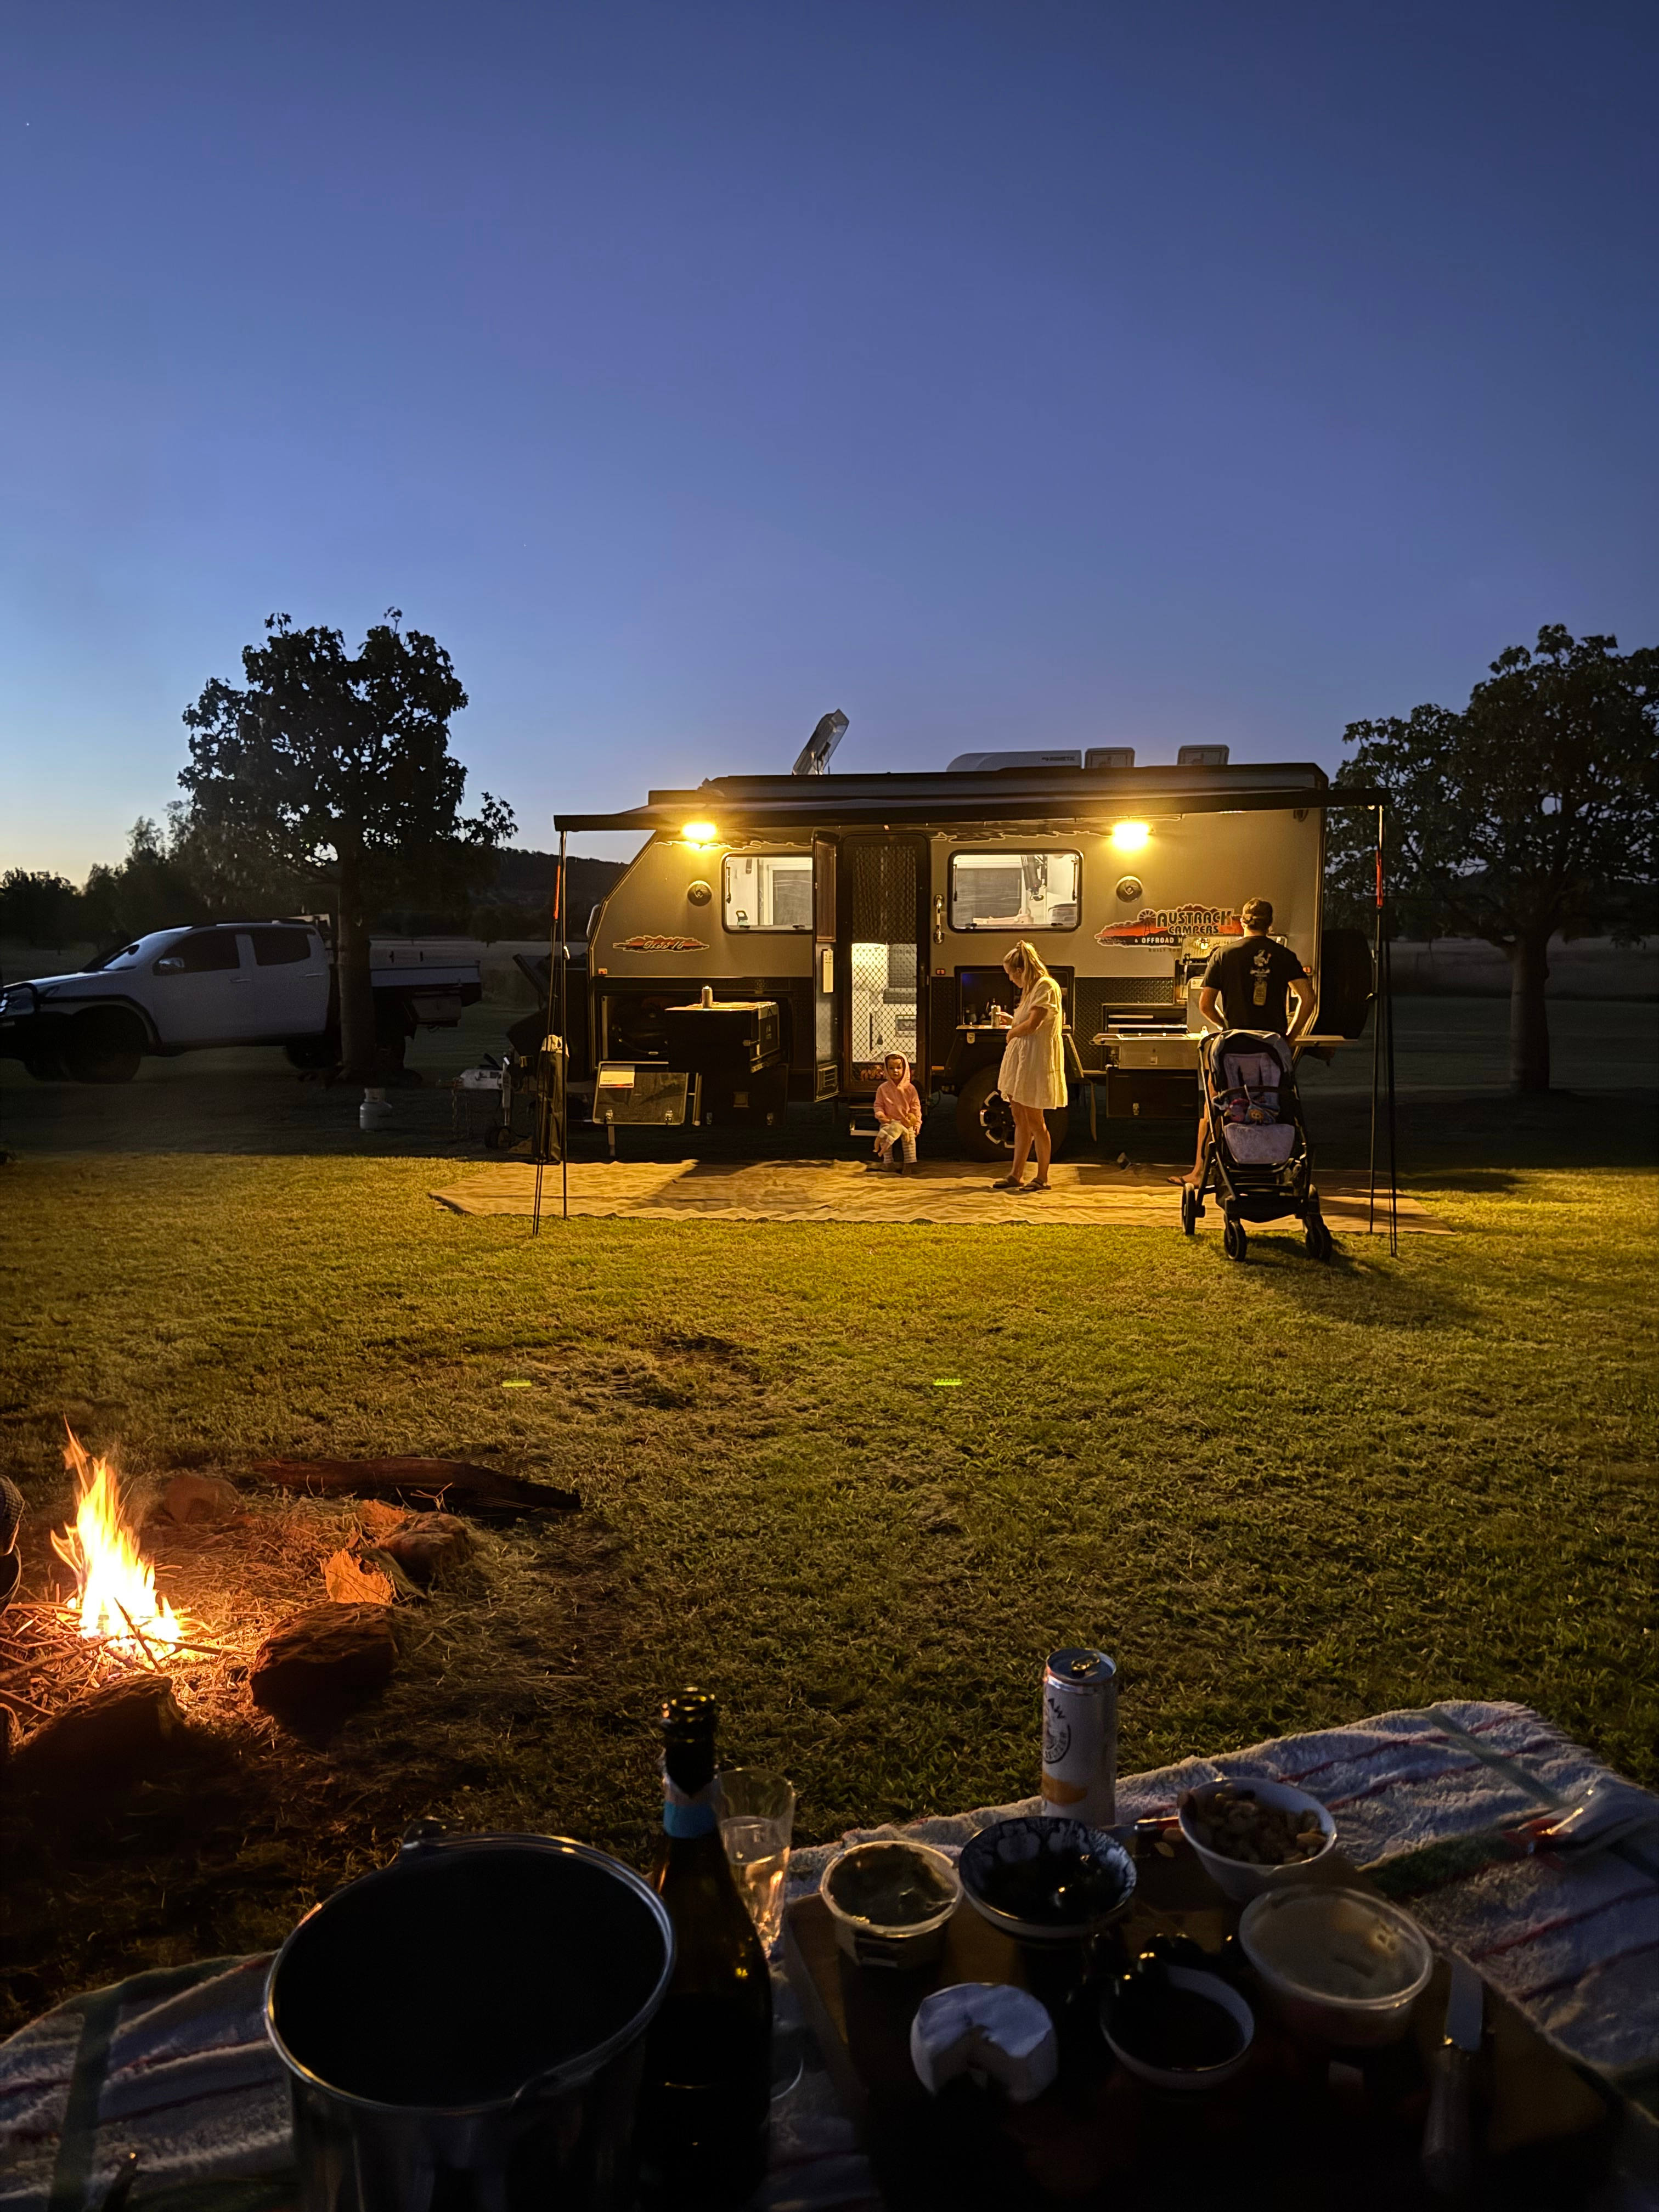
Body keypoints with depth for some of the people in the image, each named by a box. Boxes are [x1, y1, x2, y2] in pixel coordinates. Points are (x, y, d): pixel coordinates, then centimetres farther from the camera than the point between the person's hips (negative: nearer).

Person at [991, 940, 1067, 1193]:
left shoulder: (1046, 986, -11)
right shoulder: (1030, 988, 19)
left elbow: (1033, 1024, -20)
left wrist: (1012, 1032, -6)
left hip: (1036, 1059, -10)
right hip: (1019, 1058, 10)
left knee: (1035, 1121, -4)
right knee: (1020, 1120, 10)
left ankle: (1042, 1178, 5)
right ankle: (1016, 1175, 15)